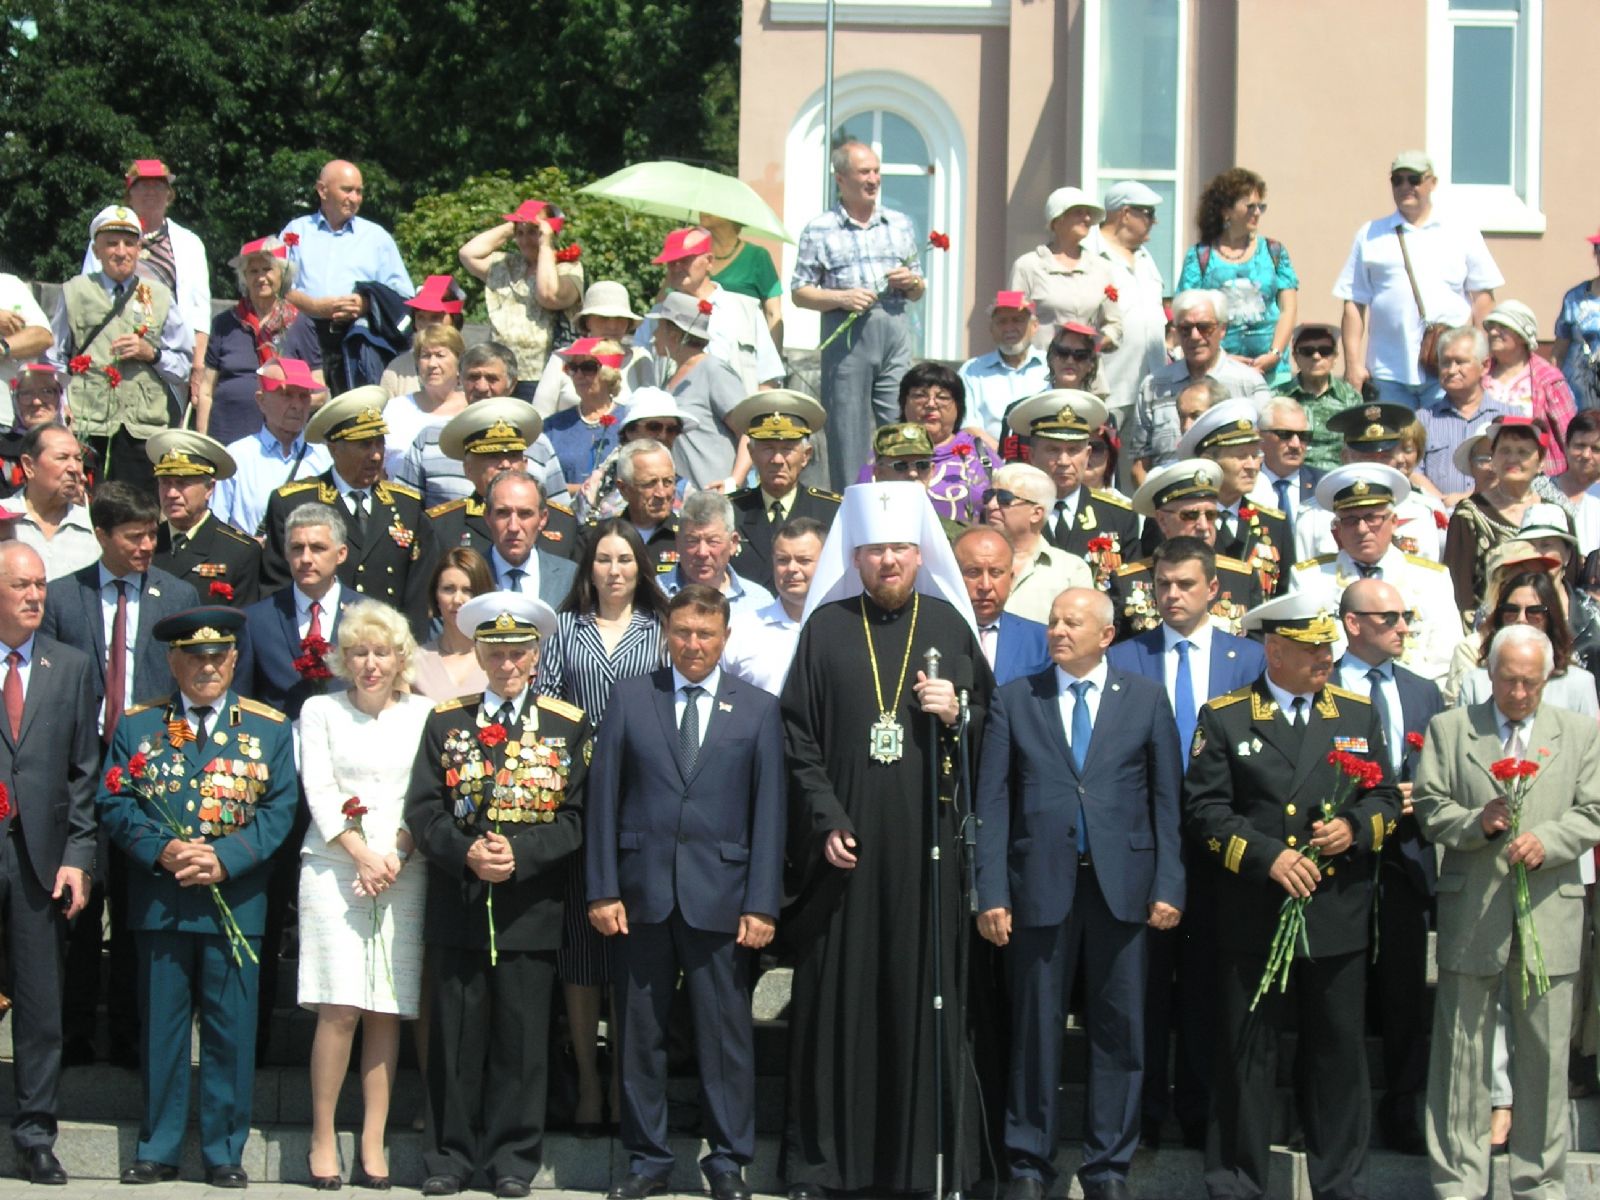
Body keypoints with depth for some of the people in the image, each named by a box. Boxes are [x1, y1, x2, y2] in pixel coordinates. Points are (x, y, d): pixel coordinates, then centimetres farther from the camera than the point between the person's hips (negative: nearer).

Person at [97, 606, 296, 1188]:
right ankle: (157, 1150, 14)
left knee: (231, 1031, 1)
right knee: (160, 1027, 5)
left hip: (235, 900, -1)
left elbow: (278, 810, 0)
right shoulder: (137, 725, 9)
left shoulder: (269, 729, 7)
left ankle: (224, 1152, 10)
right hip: (159, 901, 1)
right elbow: (114, 804, 3)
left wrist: (225, 858, -14)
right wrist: (162, 850, -13)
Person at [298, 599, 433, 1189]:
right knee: (340, 1009, -10)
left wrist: (397, 854, -8)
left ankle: (373, 1144, 3)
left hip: (404, 873, 1)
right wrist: (362, 854, -9)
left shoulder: (422, 714, 11)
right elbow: (319, 791, 2)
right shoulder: (320, 710, 10)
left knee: (386, 1011, -1)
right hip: (335, 869, -1)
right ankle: (322, 1138, -2)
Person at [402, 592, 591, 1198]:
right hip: (458, 905, 1)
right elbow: (422, 810, 4)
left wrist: (519, 852, -14)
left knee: (522, 1038, 2)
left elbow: (576, 816, 1)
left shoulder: (568, 726, 6)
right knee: (456, 1035, 3)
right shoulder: (446, 721, 9)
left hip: (530, 908, -1)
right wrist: (466, 853, -13)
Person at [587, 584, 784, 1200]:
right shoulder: (630, 697, 7)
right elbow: (603, 796, 5)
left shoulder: (758, 709, 6)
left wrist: (762, 903, -4)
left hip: (720, 895, -1)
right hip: (642, 892, 1)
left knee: (725, 1032, 2)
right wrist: (602, 888, -2)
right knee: (640, 1032, 6)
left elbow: (769, 809, 2)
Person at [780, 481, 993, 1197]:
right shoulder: (825, 627, 4)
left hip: (925, 841, 1)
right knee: (835, 989, 2)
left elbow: (990, 714, 13)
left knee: (921, 987, 2)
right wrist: (828, 819, -7)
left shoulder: (948, 624, 7)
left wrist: (956, 712, -9)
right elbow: (799, 733, 2)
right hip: (844, 840, -1)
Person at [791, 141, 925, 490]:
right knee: (847, 433, -3)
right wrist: (842, 297, -13)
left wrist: (912, 282, -2)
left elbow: (918, 292, 22)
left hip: (895, 331, 3)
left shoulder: (901, 225, 17)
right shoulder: (819, 230, 5)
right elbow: (799, 292, 2)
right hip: (846, 334, -3)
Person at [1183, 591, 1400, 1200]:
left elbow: (1386, 799, 12)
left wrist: (1355, 828, -9)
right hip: (1253, 916, -2)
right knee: (1246, 1058, 4)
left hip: (1339, 918, 2)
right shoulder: (1224, 717, 2)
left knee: (1340, 1055, 7)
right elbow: (1204, 810, -4)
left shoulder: (1358, 713, 10)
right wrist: (1268, 856, -15)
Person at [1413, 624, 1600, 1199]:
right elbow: (1430, 808, 2)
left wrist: (1547, 840, -13)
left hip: (1549, 913, 1)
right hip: (1471, 913, -1)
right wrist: (1478, 823, -16)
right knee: (1462, 1049, 2)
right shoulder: (1449, 729, 8)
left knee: (1546, 1053, 5)